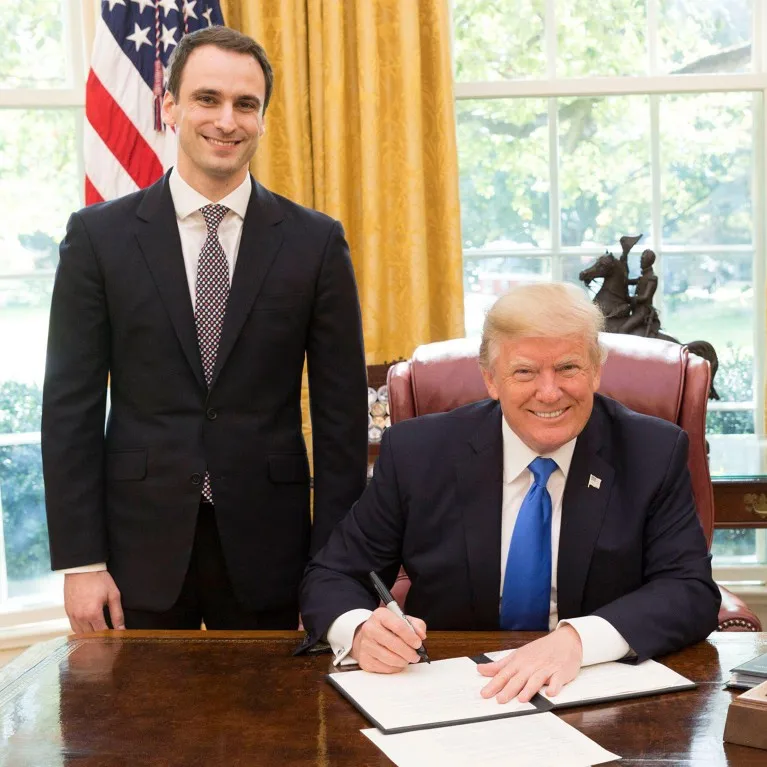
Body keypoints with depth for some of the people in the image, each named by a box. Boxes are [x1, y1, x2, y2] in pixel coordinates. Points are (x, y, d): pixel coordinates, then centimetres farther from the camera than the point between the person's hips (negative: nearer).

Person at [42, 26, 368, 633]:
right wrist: (80, 560, -5)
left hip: (266, 549, 0)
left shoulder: (316, 241, 0)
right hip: (141, 543, 0)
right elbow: (71, 405, -1)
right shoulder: (99, 235, 0)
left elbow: (341, 411, 1)